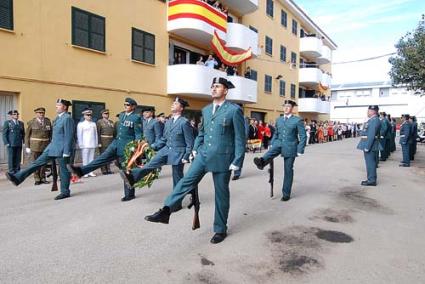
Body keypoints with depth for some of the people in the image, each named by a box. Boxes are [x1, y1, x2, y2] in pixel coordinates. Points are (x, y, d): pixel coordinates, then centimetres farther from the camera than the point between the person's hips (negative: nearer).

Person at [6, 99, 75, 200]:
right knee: (38, 162, 7)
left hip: (62, 149, -9)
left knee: (64, 170, 2)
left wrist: (66, 152, -21)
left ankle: (65, 192, 13)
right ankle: (18, 178, 9)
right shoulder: (58, 117, 13)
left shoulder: (67, 118, -15)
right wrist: (52, 145, 24)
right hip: (53, 147, 9)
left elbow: (69, 136, -19)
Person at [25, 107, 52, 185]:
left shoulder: (48, 121, 3)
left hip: (45, 145, 3)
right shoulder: (31, 122, -4)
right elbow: (27, 135, 0)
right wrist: (27, 147, -4)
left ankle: (42, 178, 18)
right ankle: (37, 179, 10)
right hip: (35, 145, -2)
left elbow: (50, 134, 7)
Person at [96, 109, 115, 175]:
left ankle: (108, 169, 18)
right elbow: (98, 133, -8)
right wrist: (99, 142, -14)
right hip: (103, 141, -5)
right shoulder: (99, 122, -2)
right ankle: (104, 170, 7)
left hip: (111, 141, 5)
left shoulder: (111, 122, 15)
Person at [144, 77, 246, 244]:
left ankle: (220, 230, 21)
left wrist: (237, 161, -12)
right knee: (187, 180, -4)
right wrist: (196, 148, 11)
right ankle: (165, 212, 0)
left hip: (222, 157, -5)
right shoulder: (206, 110, 11)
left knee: (221, 194, 6)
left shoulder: (234, 110, -8)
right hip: (203, 154, 5)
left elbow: (240, 138, -9)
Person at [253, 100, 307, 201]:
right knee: (272, 150, -33)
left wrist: (300, 150, -13)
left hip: (290, 147, -4)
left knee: (288, 170, 2)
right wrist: (272, 144, 8)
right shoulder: (279, 120, 10)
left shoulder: (298, 120, -5)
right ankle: (262, 161, -62)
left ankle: (286, 194, 12)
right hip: (279, 143, 4)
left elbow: (303, 136, -7)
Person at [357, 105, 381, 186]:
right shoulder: (372, 120, 15)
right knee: (370, 163, 15)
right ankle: (371, 179, 23)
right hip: (368, 145, 10)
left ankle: (371, 180, 2)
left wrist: (367, 147, -23)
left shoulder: (374, 120, -17)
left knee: (370, 163, -4)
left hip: (370, 145, -10)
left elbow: (371, 135, -23)